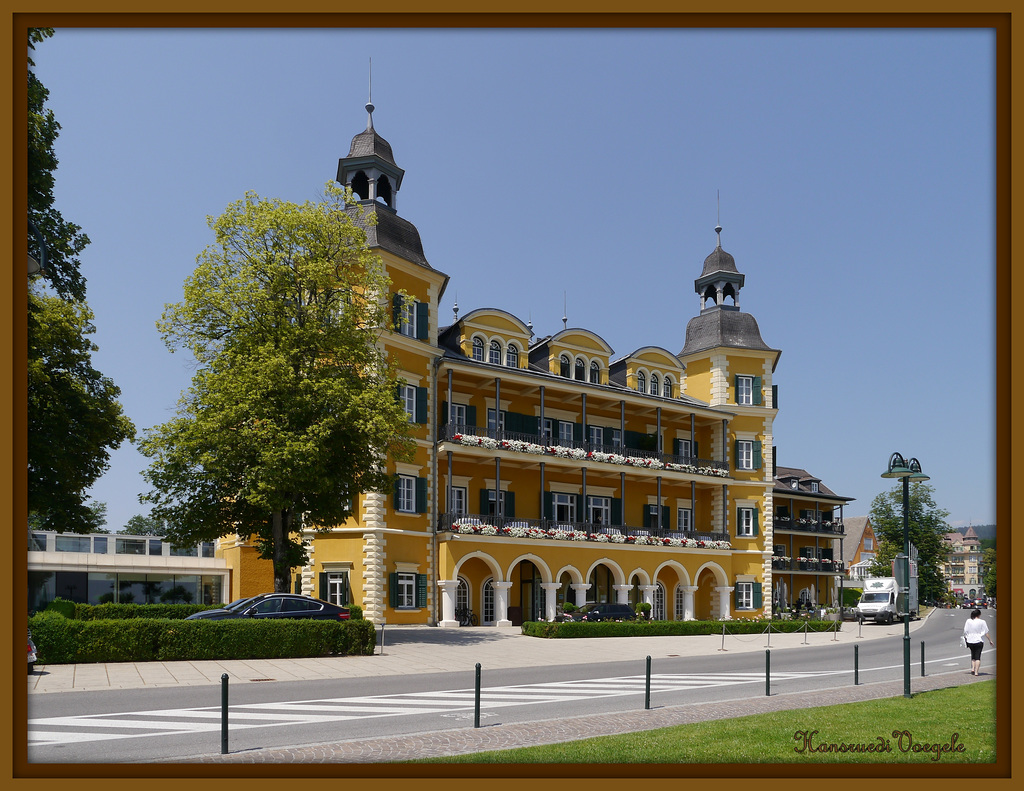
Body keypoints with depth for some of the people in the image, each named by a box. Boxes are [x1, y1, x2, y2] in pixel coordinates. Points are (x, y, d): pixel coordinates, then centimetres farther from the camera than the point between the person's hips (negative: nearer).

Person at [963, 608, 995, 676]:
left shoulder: (968, 621, 1)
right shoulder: (982, 622, -7)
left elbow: (965, 632, 3)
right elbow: (986, 633, -3)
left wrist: (965, 639, 15)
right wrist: (990, 640, 7)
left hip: (970, 641, 3)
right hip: (979, 641, -3)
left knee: (973, 656, 20)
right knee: (978, 657, 2)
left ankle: (972, 669, 9)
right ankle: (976, 672, -3)